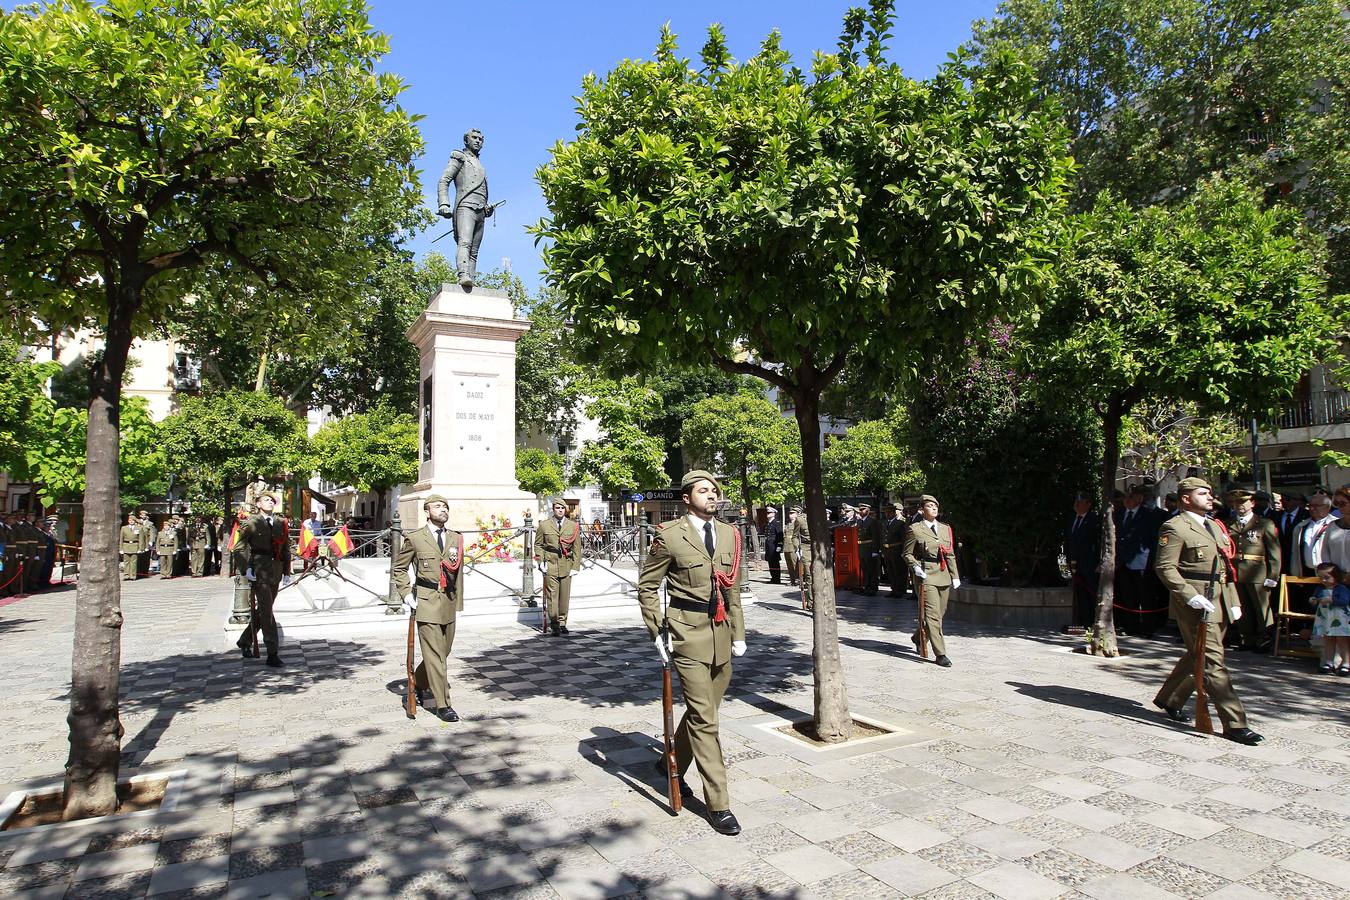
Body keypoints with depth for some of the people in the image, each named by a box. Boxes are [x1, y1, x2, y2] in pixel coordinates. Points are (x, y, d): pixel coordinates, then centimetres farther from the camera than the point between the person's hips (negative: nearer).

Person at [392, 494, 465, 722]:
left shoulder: (456, 538, 10)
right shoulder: (414, 538, -1)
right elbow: (399, 568, 9)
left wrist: (459, 604, 12)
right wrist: (406, 593, -3)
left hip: (449, 602, 5)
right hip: (426, 602, -5)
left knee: (443, 651, 15)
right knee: (435, 655, -6)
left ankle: (418, 683, 41)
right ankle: (443, 705, 1)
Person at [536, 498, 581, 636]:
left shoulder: (573, 526, 7)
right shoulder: (544, 525, 4)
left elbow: (577, 548, 8)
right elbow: (538, 545, 11)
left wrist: (575, 566, 1)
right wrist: (541, 561, -1)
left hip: (566, 565, 2)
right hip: (551, 565, -2)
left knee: (565, 596, 6)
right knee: (552, 595, -6)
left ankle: (562, 623, 18)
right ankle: (554, 625, 1)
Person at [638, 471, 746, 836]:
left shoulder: (728, 534, 9)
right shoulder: (669, 535, -8)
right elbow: (647, 586, -2)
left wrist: (738, 634, 12)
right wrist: (658, 633, -6)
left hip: (721, 635, 6)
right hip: (688, 634, -6)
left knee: (703, 710, 17)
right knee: (704, 718, -3)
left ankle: (671, 763, 41)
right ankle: (718, 803, 7)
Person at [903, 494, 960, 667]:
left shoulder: (945, 528, 13)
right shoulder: (915, 529, -2)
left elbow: (951, 555, 15)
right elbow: (907, 554, 2)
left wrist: (955, 576, 10)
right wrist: (915, 567, -14)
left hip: (944, 575, 6)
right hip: (926, 575, -6)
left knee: (940, 613, 13)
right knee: (933, 614, -10)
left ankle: (918, 637, 36)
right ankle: (940, 654, -7)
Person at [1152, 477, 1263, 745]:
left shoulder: (1214, 527, 20)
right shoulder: (1175, 527, -9)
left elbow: (1226, 567, 23)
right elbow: (1165, 567, -15)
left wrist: (1234, 601, 14)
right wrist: (1192, 597, -22)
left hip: (1219, 602, 9)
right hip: (1194, 605, -9)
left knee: (1198, 657, 16)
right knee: (1212, 662, -7)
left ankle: (1169, 699, 32)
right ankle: (1235, 724, -4)